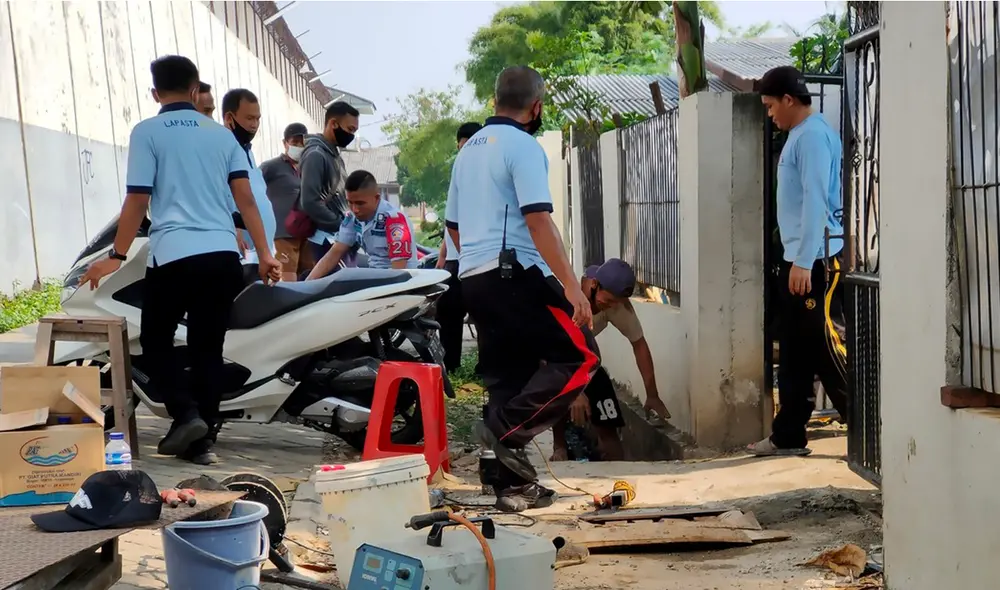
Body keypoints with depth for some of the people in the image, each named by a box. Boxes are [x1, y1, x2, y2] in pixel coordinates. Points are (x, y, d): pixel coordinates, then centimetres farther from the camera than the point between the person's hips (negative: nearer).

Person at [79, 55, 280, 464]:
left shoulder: (147, 133, 1)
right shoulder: (222, 135, 14)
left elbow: (137, 201, -3)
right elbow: (245, 198, 8)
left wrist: (117, 256, 5)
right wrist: (265, 254, 10)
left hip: (173, 255, -4)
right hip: (222, 256, 4)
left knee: (156, 339, 13)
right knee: (207, 347, 11)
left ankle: (185, 413, -5)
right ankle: (203, 434, 11)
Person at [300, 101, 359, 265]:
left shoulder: (335, 155, 16)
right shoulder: (315, 155, -14)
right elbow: (310, 203, -22)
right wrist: (342, 225, -18)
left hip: (342, 237, 9)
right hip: (327, 239, -9)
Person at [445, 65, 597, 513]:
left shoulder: (469, 149, 18)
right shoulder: (523, 147, -8)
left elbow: (453, 225, 24)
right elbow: (538, 222, -18)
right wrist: (571, 285, -19)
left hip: (473, 277, 9)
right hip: (515, 274, -9)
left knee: (508, 376, 11)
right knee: (580, 354, -4)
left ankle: (512, 485, 11)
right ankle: (507, 427, -13)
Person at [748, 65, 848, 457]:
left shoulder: (813, 135, -13)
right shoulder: (798, 135, 17)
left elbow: (816, 201, -20)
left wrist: (804, 262, -22)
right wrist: (795, 260, 17)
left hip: (816, 261, -10)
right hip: (798, 259, 10)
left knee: (828, 348, -7)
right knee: (795, 352, 11)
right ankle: (788, 435, 17)